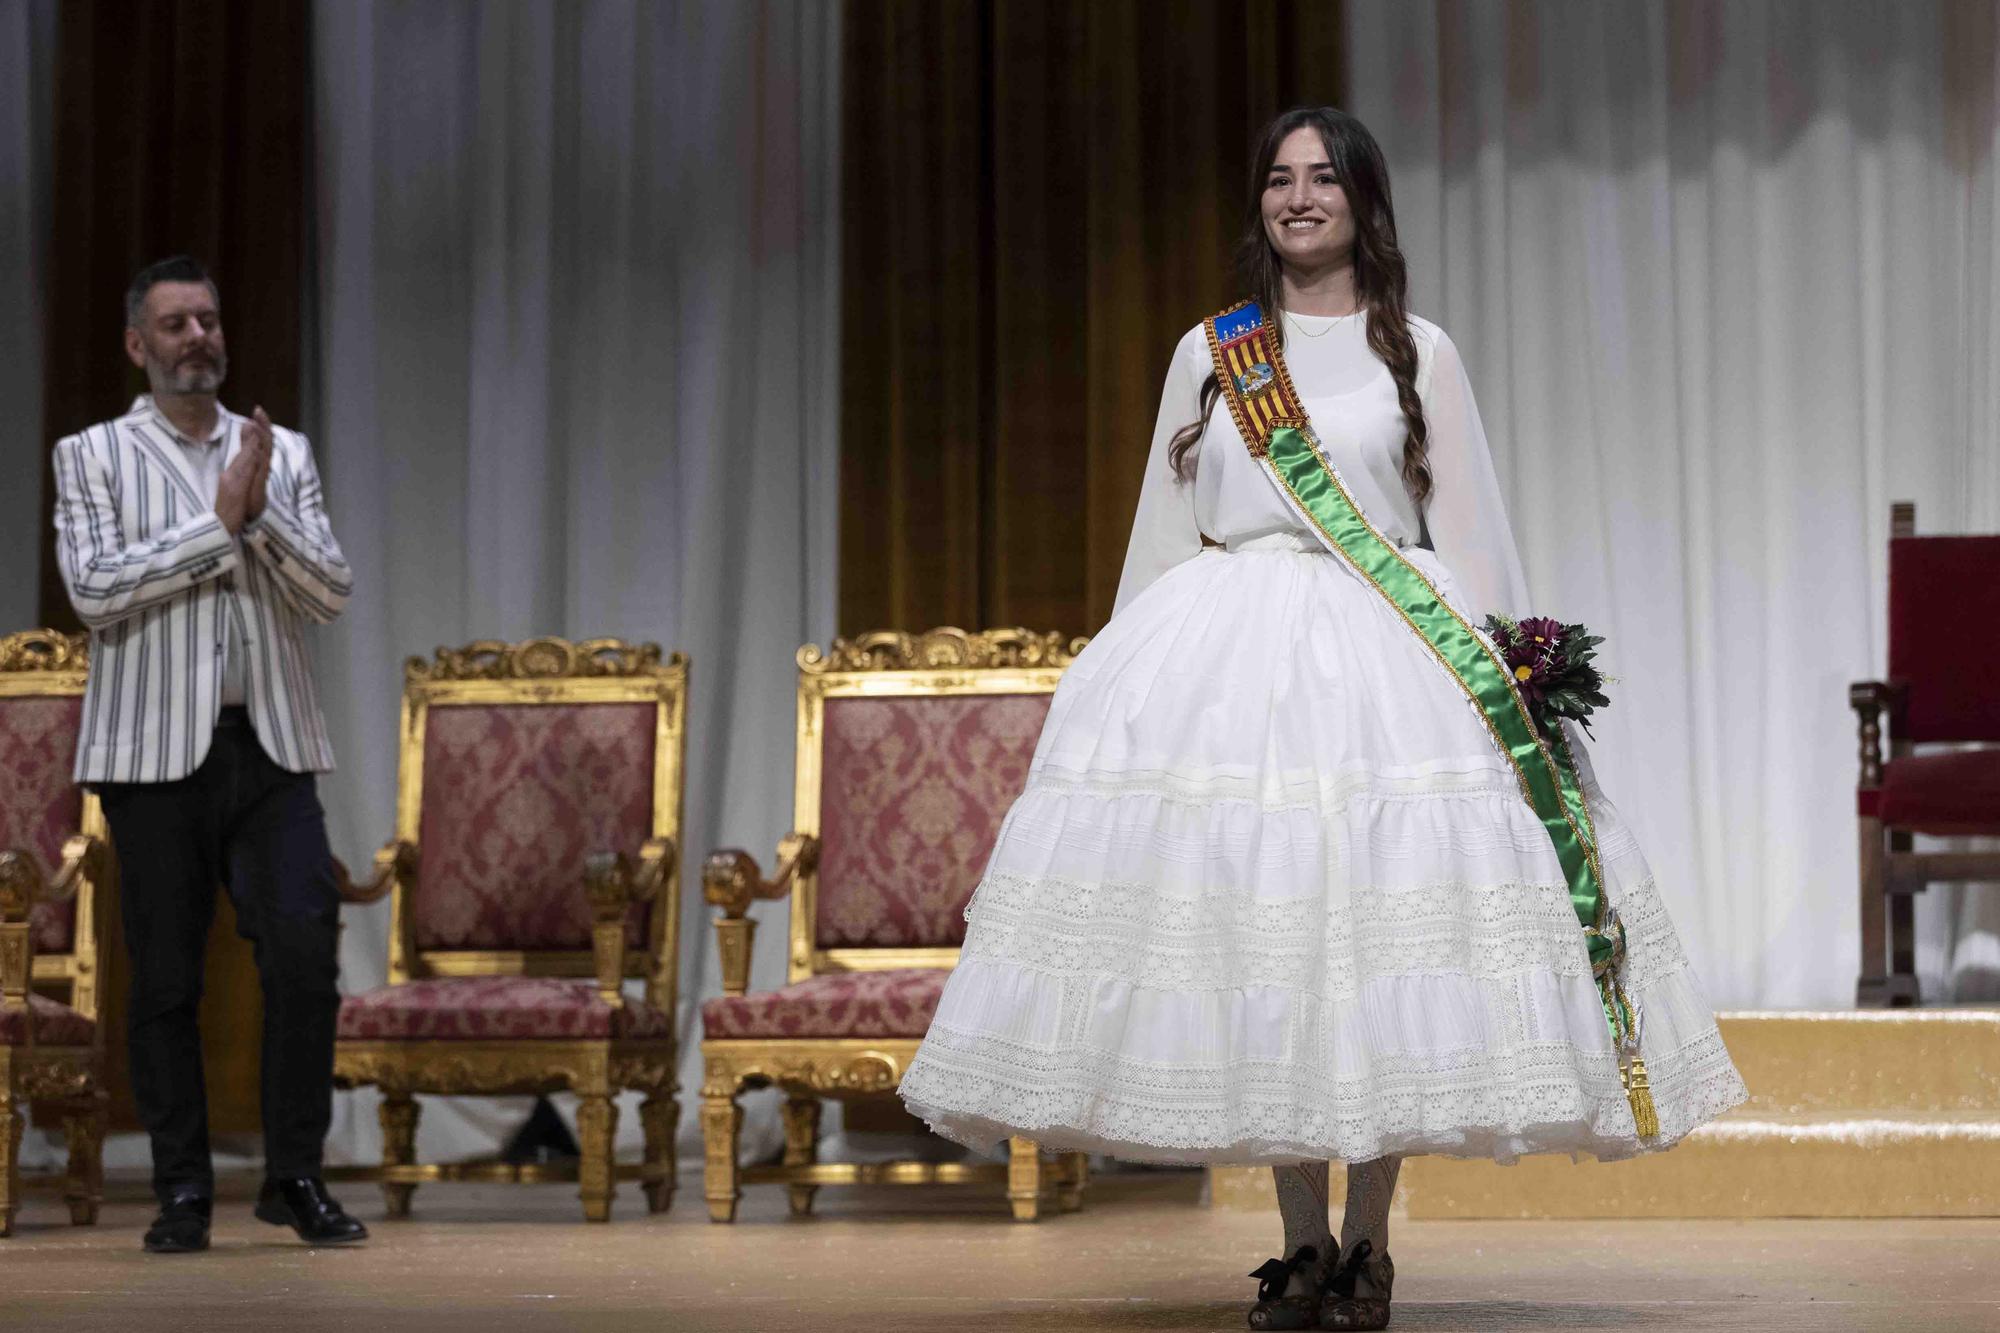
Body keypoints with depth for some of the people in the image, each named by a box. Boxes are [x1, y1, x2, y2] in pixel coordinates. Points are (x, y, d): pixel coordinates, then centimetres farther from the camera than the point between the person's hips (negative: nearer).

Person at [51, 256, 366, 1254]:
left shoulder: (282, 454, 13)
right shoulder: (93, 456, 5)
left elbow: (333, 593, 5)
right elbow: (95, 588, -9)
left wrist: (263, 514, -10)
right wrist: (217, 522, -12)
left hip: (270, 747, 2)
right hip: (155, 751, -2)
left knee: (305, 948, -10)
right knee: (165, 977, 2)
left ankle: (295, 1177, 1)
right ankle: (183, 1191, 11)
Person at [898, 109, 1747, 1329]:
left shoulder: (1418, 353, 9)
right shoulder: (1209, 353, 14)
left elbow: (1470, 532, 8)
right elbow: (1166, 532, 15)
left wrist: (1505, 676, -1)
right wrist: (1137, 673, 11)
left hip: (1386, 650, -1)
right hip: (1226, 655, 2)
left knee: (1381, 930, -8)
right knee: (1253, 951, -4)